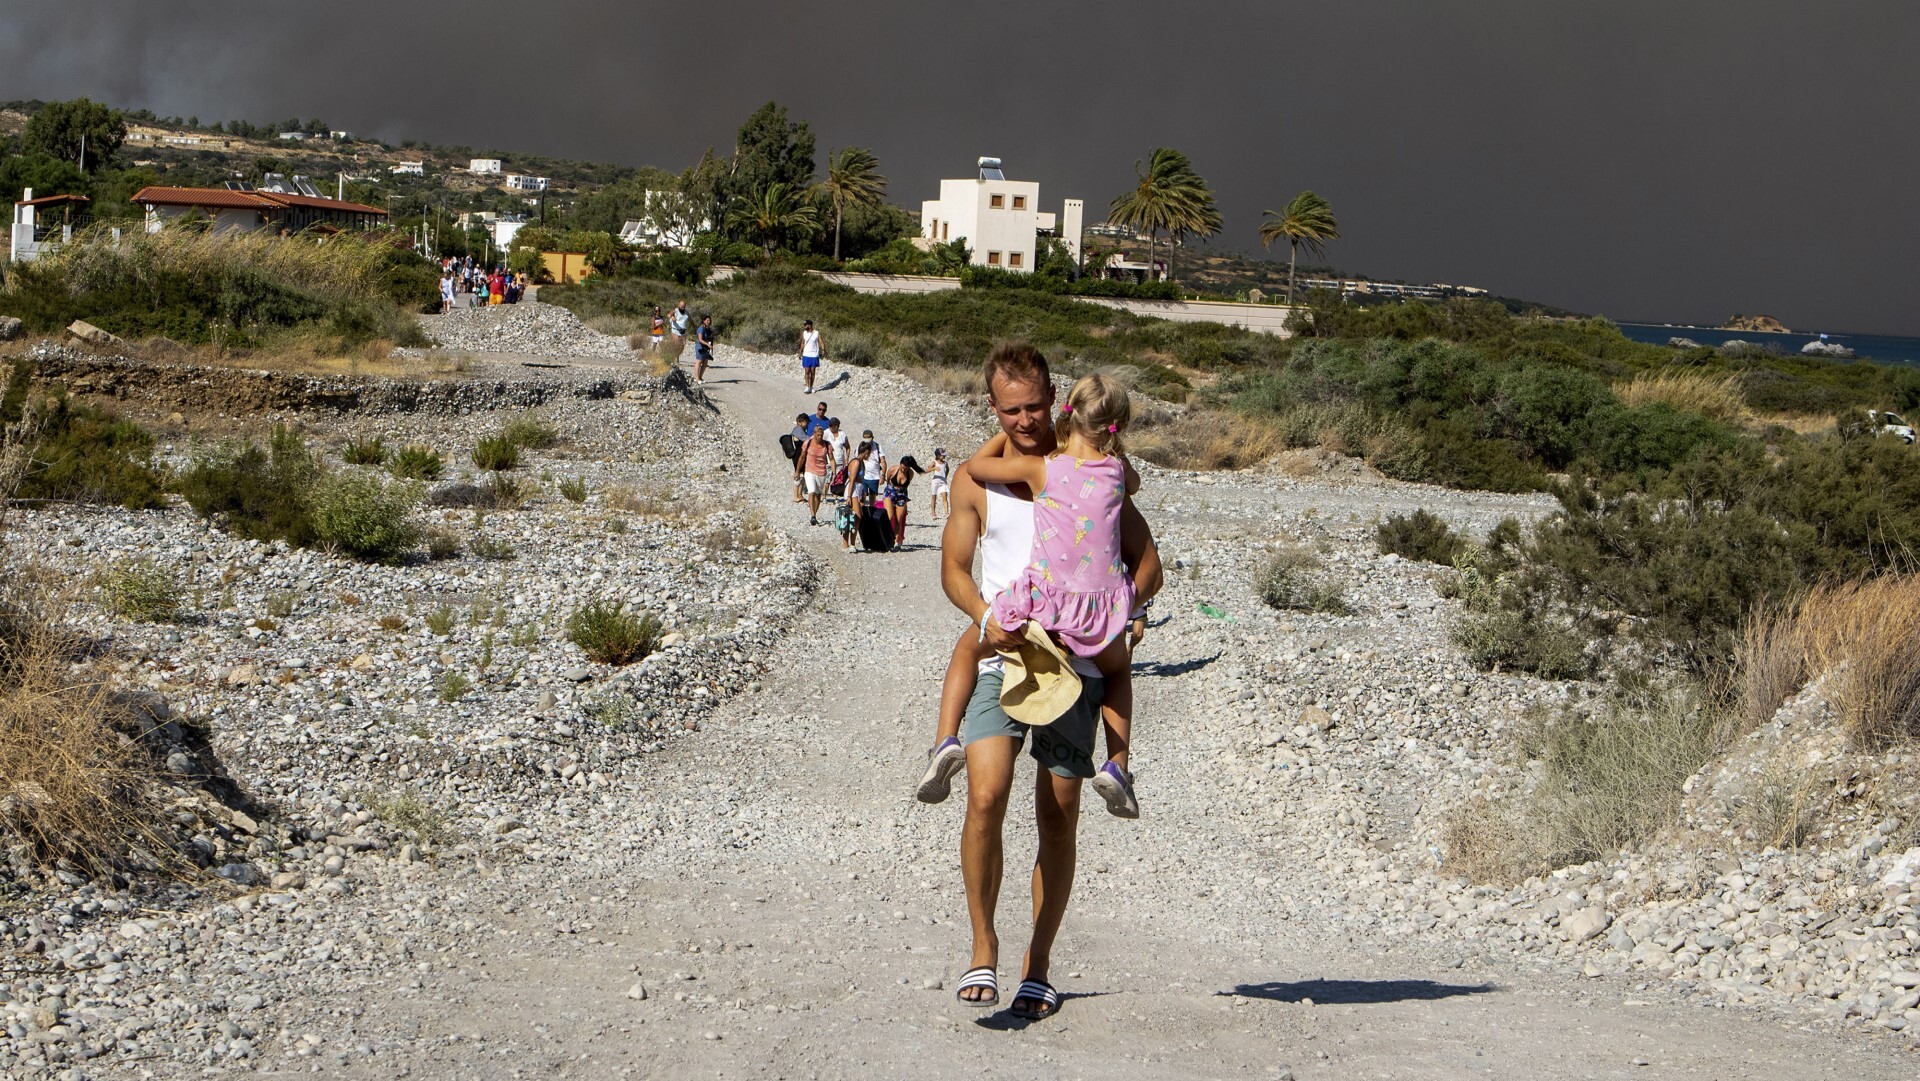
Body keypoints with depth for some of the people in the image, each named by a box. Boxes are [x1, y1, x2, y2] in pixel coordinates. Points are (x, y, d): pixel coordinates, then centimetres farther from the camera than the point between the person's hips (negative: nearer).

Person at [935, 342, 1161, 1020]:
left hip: (1075, 660, 0)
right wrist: (985, 617, -16)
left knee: (1058, 817, 3)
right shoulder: (975, 478, 6)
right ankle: (983, 947, -2)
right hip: (1000, 659, 0)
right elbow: (953, 567, 5)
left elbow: (1146, 559, 6)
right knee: (986, 797, -18)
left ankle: (1038, 968, 14)